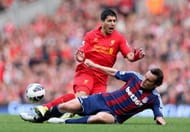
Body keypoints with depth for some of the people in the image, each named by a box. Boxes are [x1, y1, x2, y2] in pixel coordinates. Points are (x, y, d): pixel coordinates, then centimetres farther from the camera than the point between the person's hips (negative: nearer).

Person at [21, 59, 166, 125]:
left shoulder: (154, 98, -11)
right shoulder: (135, 77, -3)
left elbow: (159, 115, -10)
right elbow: (115, 73, 11)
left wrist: (160, 119, -36)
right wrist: (94, 65, 16)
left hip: (114, 115, -4)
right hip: (103, 100, 4)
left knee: (101, 117, -43)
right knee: (66, 106, -8)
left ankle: (66, 122, -29)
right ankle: (38, 118, 21)